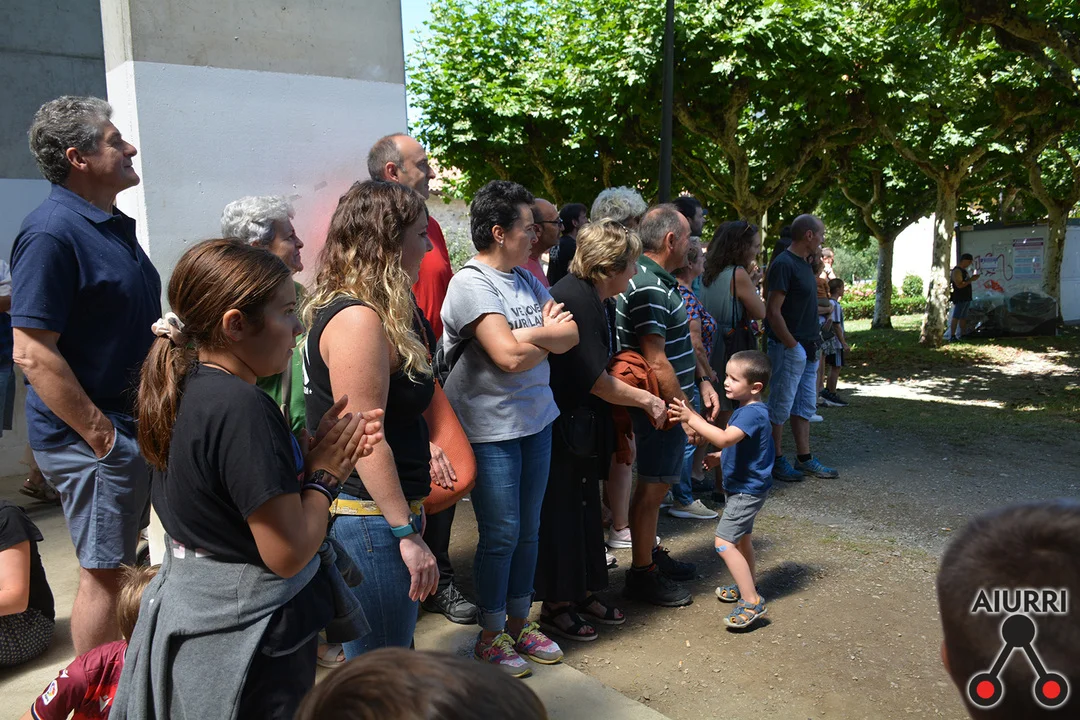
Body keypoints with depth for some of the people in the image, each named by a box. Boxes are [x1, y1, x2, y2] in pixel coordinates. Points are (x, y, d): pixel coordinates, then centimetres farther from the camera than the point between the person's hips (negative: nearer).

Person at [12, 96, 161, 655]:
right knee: (102, 572, 2)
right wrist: (100, 435, -22)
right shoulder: (52, 231, -19)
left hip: (135, 426, 10)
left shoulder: (112, 224, 12)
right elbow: (32, 353, -24)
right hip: (94, 437, -10)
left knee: (120, 562, 20)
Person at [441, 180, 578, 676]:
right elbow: (510, 357, -23)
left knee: (528, 529, 15)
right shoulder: (471, 284, -14)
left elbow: (570, 336, 2)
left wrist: (526, 335, -14)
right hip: (491, 429, -7)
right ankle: (490, 636, 23)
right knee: (501, 534, 3)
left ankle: (519, 624, 32)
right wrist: (546, 333, -7)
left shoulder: (527, 280, 10)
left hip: (536, 420, 7)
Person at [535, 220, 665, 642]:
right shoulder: (576, 300, -22)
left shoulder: (586, 297, 10)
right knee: (562, 510, 2)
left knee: (583, 508, 18)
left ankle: (582, 594, 32)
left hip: (579, 427, 10)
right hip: (563, 428, -10)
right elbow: (595, 380, -21)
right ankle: (555, 606, 18)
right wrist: (646, 400, -10)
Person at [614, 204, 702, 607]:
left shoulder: (660, 281, 13)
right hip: (660, 404, -10)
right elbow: (657, 363, -24)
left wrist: (703, 382, 19)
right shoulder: (649, 288, -21)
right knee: (652, 487, 1)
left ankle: (652, 554, 35)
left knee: (657, 483, 20)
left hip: (666, 402, 10)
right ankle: (642, 574, 13)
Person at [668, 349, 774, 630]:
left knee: (724, 543, -14)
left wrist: (691, 419, -41)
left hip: (747, 490, -11)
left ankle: (752, 602, -11)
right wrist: (719, 456, 15)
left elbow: (725, 438, -40)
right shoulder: (748, 410, 8)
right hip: (746, 488, 11)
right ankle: (745, 588, 40)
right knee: (742, 539, 24)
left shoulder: (752, 413, -25)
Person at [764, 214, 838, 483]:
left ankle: (804, 458, 23)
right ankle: (776, 461, 12)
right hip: (789, 348, -10)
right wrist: (792, 345, -18)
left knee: (805, 405, 14)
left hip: (807, 349, 10)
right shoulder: (783, 264, -16)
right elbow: (773, 312, -21)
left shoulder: (804, 264, 13)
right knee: (781, 406, 2)